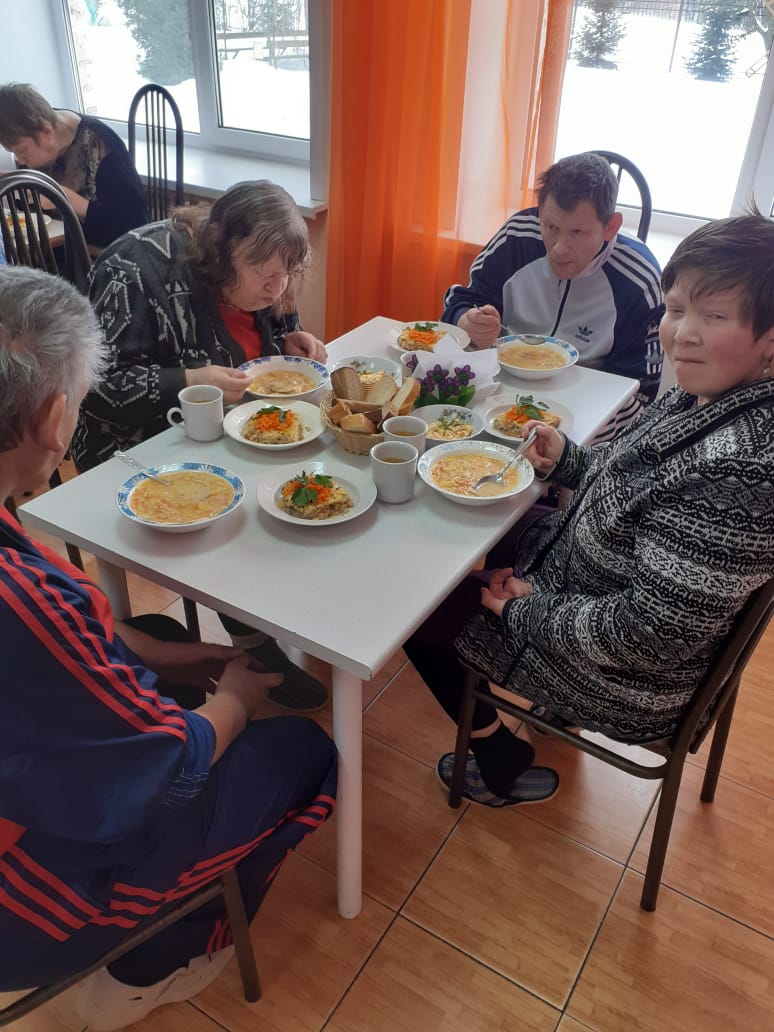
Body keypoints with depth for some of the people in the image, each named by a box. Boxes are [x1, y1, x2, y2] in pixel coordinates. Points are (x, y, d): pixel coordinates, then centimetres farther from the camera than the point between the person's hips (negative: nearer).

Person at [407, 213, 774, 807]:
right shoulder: (705, 397, -8)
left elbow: (649, 634, -32)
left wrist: (529, 610, -18)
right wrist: (567, 460, -7)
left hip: (619, 679, -9)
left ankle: (506, 768, 26)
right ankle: (560, 711, 37)